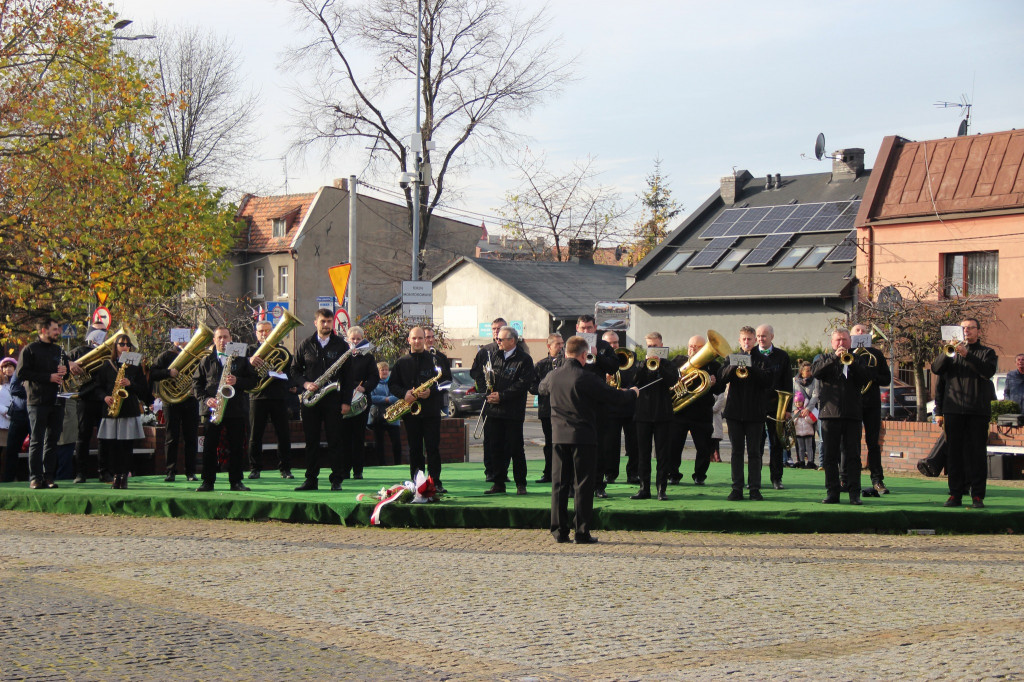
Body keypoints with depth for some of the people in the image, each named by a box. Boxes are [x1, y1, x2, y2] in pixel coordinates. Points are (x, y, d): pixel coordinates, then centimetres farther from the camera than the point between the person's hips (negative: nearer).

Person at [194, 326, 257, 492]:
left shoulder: (241, 359, 12)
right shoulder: (206, 360, 13)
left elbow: (253, 381, 7)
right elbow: (196, 384, 9)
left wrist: (237, 381, -11)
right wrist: (205, 399, -7)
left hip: (236, 410, 0)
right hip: (212, 409, 0)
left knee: (236, 447, 0)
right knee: (209, 446, -2)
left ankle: (236, 481, 7)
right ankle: (208, 482, 3)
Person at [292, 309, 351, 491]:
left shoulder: (341, 345, 5)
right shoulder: (305, 345, 9)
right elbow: (294, 370, 12)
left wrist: (346, 400, -4)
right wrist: (305, 384, -7)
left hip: (333, 399, -2)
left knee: (335, 441, -2)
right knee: (311, 441, 4)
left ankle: (336, 480, 3)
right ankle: (311, 479, 10)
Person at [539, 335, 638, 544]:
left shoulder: (552, 376, 2)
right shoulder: (586, 378, -15)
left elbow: (541, 388, 27)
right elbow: (615, 397, -11)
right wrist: (632, 393, 11)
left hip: (559, 436, 5)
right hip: (584, 436, -5)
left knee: (559, 483, 9)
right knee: (583, 485, 1)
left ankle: (559, 531, 9)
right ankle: (582, 532, 1)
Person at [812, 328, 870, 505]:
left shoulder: (856, 359, 14)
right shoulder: (825, 358, 13)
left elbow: (867, 378, -1)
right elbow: (815, 371, -8)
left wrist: (851, 362, -13)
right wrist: (834, 357, -16)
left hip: (852, 414, 0)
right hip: (830, 414, 0)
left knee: (853, 455, -2)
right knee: (830, 456, 2)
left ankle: (854, 493, -1)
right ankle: (832, 493, 6)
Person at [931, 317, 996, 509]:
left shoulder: (986, 352, 11)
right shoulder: (952, 351, 17)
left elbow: (988, 371, -9)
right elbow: (936, 369, 3)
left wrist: (967, 355, -19)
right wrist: (947, 353, -14)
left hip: (978, 410, -2)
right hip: (954, 409, 2)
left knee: (977, 452, -4)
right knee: (955, 452, 1)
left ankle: (977, 495, -2)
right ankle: (955, 494, 5)